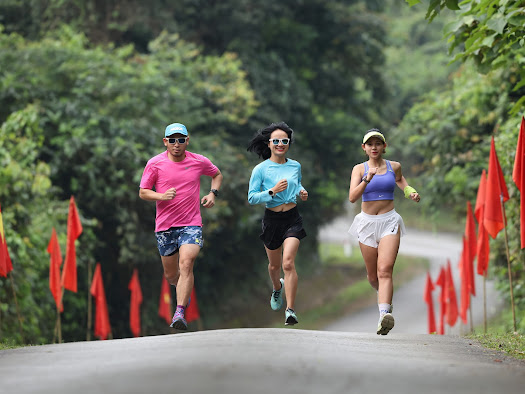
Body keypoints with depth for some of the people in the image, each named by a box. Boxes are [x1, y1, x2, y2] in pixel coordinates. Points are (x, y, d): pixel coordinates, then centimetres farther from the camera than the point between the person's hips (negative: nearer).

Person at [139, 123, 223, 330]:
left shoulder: (199, 161, 1)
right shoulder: (155, 163, -2)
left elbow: (217, 174, 22)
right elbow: (143, 192, 2)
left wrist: (213, 193, 4)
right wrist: (161, 196, -18)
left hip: (191, 224, -1)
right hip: (164, 225, 1)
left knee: (186, 264, -22)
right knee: (171, 274, 9)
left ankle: (179, 313, -26)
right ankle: (183, 290, 46)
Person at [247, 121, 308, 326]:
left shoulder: (295, 166, 4)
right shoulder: (261, 169, -7)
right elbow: (252, 198, -9)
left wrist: (302, 193, 2)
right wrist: (273, 191, -23)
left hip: (292, 218, 0)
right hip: (272, 219, 0)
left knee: (288, 263, -18)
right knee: (274, 264, 17)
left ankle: (290, 310, -19)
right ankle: (277, 287, 54)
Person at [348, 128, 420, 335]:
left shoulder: (394, 166, 5)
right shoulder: (359, 169, 1)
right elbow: (352, 197, -12)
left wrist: (410, 191, 11)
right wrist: (367, 179, -25)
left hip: (389, 221, -1)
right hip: (367, 223, 1)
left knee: (385, 270, -20)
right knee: (373, 276, 10)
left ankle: (384, 314, -34)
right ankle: (384, 295, 44)